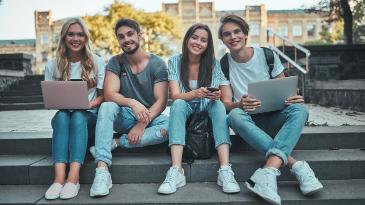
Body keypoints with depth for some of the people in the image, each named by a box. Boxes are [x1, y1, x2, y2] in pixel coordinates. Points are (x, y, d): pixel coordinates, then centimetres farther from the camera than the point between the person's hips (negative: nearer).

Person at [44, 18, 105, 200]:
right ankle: (59, 178, -45)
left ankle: (73, 178, -46)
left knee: (78, 116, -35)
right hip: (62, 114, 1)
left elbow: (102, 96, 2)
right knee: (62, 116, -33)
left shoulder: (97, 62, 5)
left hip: (88, 115, -1)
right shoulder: (53, 65, 8)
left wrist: (89, 104, -19)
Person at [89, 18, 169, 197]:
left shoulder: (157, 64, -5)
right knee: (106, 107, -31)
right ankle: (102, 170, -39)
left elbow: (161, 101, -12)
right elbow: (109, 94, -14)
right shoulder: (116, 63, 0)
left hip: (151, 116, -1)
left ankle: (116, 143, -27)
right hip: (125, 117, 1)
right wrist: (132, 103, -33)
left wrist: (142, 124, -26)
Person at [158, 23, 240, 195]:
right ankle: (176, 171, -42)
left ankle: (225, 170, -40)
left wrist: (216, 96, -32)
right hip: (185, 113, 0)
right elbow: (175, 96, -14)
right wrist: (195, 94, -35)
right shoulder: (174, 62, -2)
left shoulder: (213, 63, -1)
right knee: (178, 104, -31)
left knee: (218, 105, -29)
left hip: (207, 113, 1)